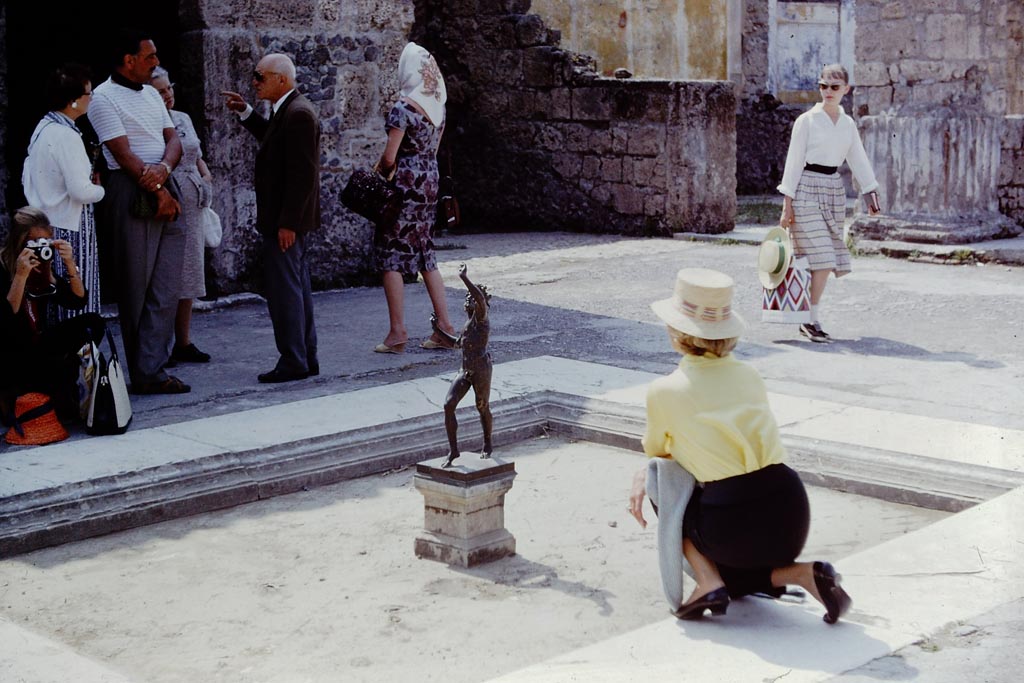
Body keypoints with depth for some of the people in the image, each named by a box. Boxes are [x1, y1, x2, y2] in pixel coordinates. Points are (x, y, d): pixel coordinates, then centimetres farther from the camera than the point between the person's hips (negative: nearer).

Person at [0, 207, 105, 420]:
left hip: (36, 345, 8)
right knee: (59, 367, -34)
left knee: (93, 323, -5)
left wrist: (70, 265, -13)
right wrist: (21, 276, -32)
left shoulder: (43, 268, 5)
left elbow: (78, 301, 1)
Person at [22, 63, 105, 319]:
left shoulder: (42, 128, 10)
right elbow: (82, 192, -21)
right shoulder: (67, 136, -18)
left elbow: (26, 179, 18)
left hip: (44, 225, 9)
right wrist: (100, 189, -2)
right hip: (70, 228, -9)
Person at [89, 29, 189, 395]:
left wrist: (164, 168, -10)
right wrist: (158, 191, -12)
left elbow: (173, 139, 11)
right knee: (137, 287, -3)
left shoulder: (151, 94, 19)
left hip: (165, 190, 7)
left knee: (166, 286, 2)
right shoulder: (104, 98, -5)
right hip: (132, 194, -7)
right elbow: (123, 153, -12)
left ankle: (152, 369, 4)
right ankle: (145, 373, 3)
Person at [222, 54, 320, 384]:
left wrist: (287, 223, -23)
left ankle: (292, 362, 1)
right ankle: (306, 358, 22)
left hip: (286, 219, -11)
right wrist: (245, 113, 22)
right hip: (289, 217, 11)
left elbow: (302, 173, -23)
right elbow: (272, 137, 35)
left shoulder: (298, 113, -19)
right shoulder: (288, 110, 12)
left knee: (284, 290, -5)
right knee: (297, 287, 15)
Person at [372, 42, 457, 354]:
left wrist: (378, 173, 3)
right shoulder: (437, 105, 9)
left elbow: (389, 157, -17)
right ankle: (445, 327, 11)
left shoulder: (403, 107, -15)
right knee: (424, 254, 14)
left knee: (390, 255, 0)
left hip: (406, 185, -8)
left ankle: (397, 332, -1)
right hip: (430, 181, 8)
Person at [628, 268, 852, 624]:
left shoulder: (664, 391, -3)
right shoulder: (750, 376, 12)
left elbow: (656, 450, 18)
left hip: (734, 524, -5)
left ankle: (708, 581, 9)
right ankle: (799, 573, 5)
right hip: (791, 510, 5)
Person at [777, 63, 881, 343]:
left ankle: (807, 319, 14)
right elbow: (794, 160, -5)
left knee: (831, 262, 3)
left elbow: (858, 160, 15)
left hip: (833, 191, 6)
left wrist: (871, 194, 9)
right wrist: (787, 203, -9)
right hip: (807, 190, -6)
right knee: (822, 259, -13)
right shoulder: (807, 120, -3)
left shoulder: (848, 123, 12)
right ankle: (811, 321, -5)